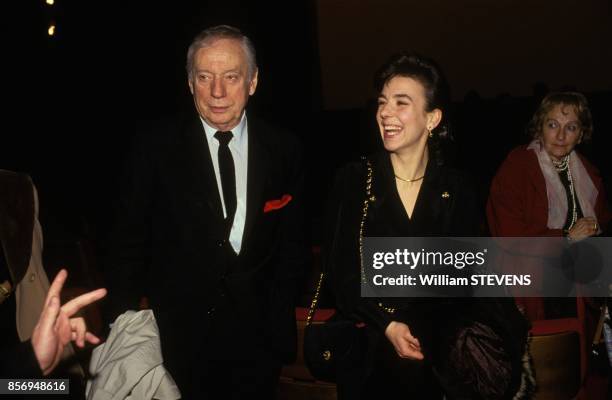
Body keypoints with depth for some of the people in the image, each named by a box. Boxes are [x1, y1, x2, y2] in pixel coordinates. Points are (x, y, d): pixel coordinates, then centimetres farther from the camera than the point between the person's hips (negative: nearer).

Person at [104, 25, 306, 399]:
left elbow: (293, 243, 5)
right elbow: (129, 246, -2)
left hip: (257, 339, 2)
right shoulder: (155, 149, -6)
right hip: (177, 337, -1)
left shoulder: (284, 150, -2)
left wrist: (281, 319, -1)